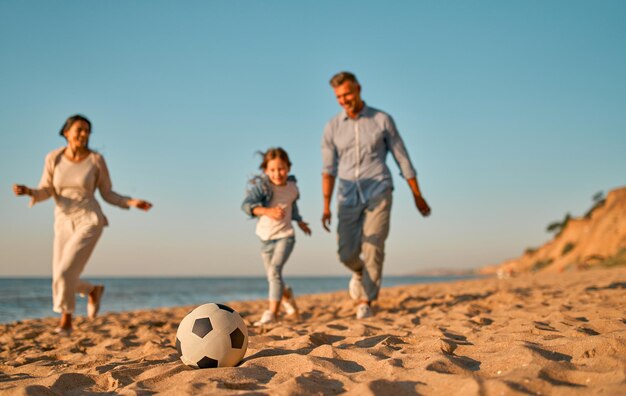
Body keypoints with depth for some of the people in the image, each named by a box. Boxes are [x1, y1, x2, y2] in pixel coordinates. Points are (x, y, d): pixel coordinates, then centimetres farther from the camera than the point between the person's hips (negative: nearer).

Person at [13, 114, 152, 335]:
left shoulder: (97, 160, -3)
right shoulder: (54, 158, 1)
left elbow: (108, 195, 4)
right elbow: (45, 193, 2)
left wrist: (132, 203, -12)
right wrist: (28, 191, -20)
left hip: (90, 222, -4)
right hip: (65, 225, 4)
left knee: (64, 273, -19)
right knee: (62, 280, 3)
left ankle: (66, 321, 4)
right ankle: (93, 290, 36)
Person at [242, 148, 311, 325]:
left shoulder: (292, 187, -3)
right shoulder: (260, 185, -16)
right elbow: (246, 204, -30)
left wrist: (299, 221, 31)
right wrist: (267, 211, -45)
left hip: (285, 235, -1)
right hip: (266, 238, 1)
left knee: (274, 269, -22)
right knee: (273, 277, 15)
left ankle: (272, 313, -21)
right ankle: (287, 297, 46)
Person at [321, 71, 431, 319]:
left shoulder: (382, 120, 0)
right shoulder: (332, 127, 5)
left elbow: (402, 158, 6)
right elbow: (328, 169, 7)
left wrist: (418, 196, 8)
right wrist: (326, 206, -1)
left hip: (378, 193, -2)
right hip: (349, 197, 2)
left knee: (373, 248, -13)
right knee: (347, 254, -1)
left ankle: (365, 302, -5)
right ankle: (360, 273, 33)